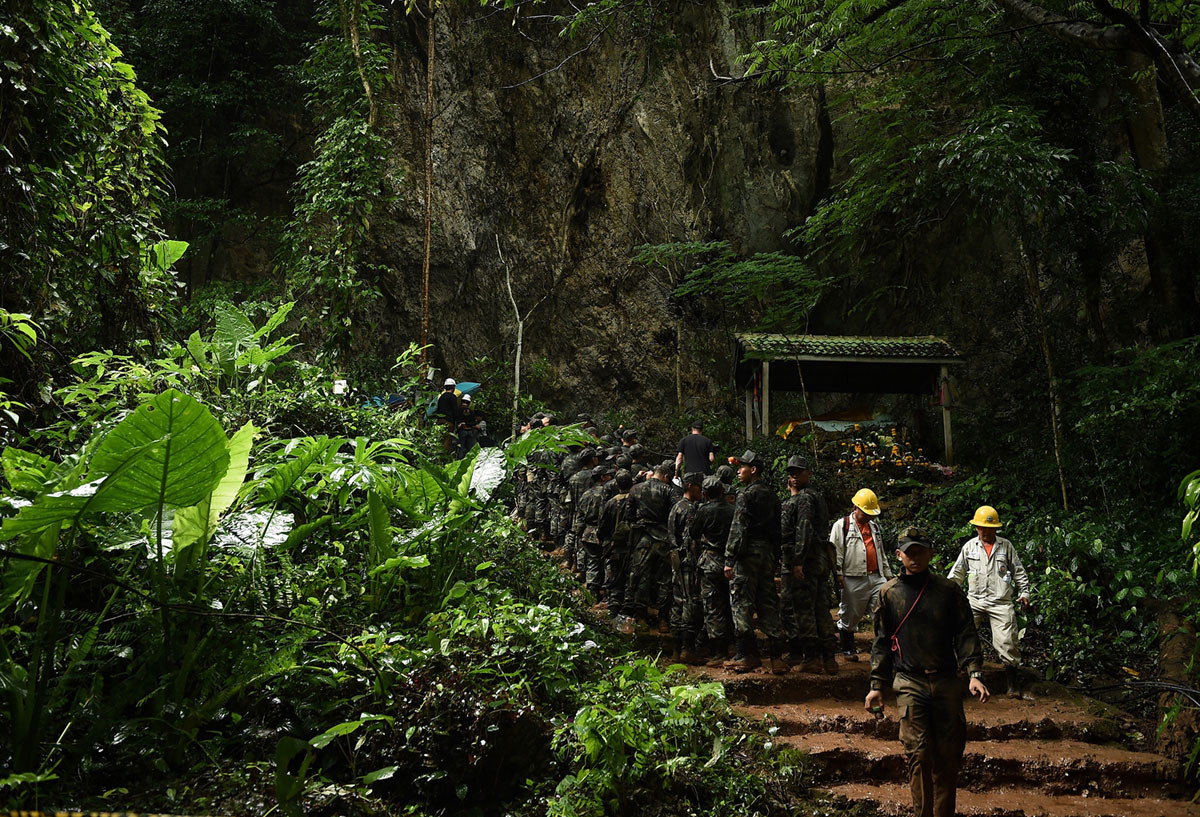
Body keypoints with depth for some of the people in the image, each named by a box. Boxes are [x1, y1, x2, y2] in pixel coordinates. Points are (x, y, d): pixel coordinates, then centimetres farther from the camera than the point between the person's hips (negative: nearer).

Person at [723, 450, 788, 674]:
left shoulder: (746, 495, -9)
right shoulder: (772, 496, 14)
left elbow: (738, 529, -15)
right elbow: (777, 529, 15)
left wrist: (730, 559, -16)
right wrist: (776, 559, 19)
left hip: (748, 553, -8)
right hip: (768, 552, 8)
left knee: (742, 604, -1)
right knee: (768, 605, 9)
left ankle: (748, 655, -1)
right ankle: (776, 657, 7)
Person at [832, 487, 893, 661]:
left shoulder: (874, 525, 21)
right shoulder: (841, 525, 1)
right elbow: (836, 551, -4)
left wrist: (887, 573, 23)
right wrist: (839, 574, -11)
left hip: (877, 578, 5)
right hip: (854, 580, -5)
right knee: (850, 615, 3)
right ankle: (847, 650, 19)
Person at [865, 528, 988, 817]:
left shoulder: (948, 590, 6)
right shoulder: (889, 593, 7)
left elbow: (966, 634, 5)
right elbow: (882, 642, 11)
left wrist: (975, 674, -9)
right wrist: (876, 686, 7)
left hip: (947, 682, 1)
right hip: (909, 684, -1)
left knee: (949, 754, 4)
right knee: (919, 754, -8)